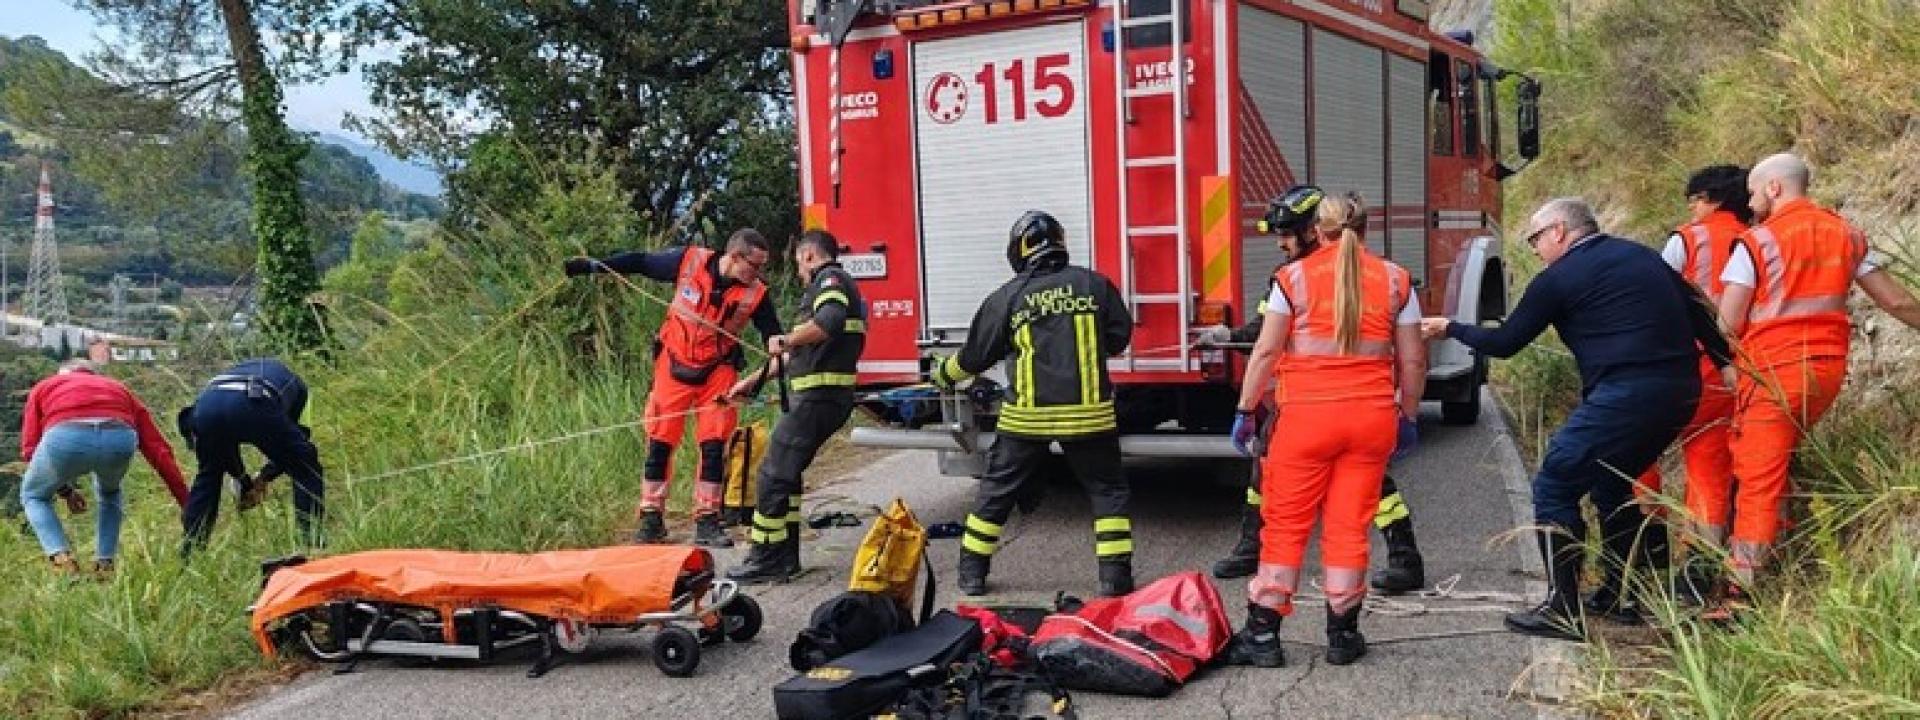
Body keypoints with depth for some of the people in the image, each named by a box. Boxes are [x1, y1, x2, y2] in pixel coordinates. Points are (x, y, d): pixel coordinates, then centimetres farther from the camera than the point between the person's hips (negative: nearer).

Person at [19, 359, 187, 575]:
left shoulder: (44, 387, 36)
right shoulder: (118, 388, 38)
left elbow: (30, 448, 23)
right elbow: (159, 450, 28)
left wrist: (64, 491, 36)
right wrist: (186, 502, 27)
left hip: (64, 437, -2)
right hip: (120, 437, 2)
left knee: (33, 495, 31)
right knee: (110, 493, 37)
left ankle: (62, 558, 11)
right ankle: (105, 564, 26)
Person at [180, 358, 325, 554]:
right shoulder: (296, 384, 36)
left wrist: (243, 478, 45)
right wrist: (264, 478, 41)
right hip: (252, 405, -4)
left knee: (208, 475, 32)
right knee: (307, 471, 14)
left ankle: (190, 549, 33)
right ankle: (312, 543, 8)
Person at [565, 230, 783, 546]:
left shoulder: (756, 294, -13)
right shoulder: (690, 261, -14)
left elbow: (773, 335, -7)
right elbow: (642, 262, 0)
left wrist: (779, 345, -32)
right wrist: (594, 265, 1)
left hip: (717, 372, 0)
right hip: (674, 365, 0)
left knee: (714, 445, -3)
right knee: (660, 441, 3)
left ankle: (707, 521, 8)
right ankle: (650, 518, 13)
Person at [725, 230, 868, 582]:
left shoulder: (829, 279, -6)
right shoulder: (837, 285, 26)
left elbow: (830, 322, -30)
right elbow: (802, 353, 31)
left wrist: (786, 340, -16)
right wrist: (753, 380, 33)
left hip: (818, 396, -10)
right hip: (828, 396, 10)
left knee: (774, 473, -6)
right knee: (786, 471, 17)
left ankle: (766, 560, -2)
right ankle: (785, 556, 21)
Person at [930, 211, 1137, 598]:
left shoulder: (1008, 296, -1)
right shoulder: (1095, 284, 0)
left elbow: (976, 354, 8)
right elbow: (1120, 337, 8)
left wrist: (944, 374, 27)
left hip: (1027, 415, 0)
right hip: (1088, 411, 0)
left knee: (996, 491, 14)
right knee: (1108, 490, 12)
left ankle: (972, 571, 20)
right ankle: (1116, 576, 5)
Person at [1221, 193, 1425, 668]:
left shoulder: (1294, 277, -1)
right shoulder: (1394, 280, 6)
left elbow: (1266, 352, -4)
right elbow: (1412, 361, 7)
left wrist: (1246, 410, 4)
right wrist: (1408, 416, 18)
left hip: (1306, 415, -2)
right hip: (1371, 416, 2)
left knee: (1285, 525, 5)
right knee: (1350, 526, 9)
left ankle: (1262, 634, 7)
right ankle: (1343, 636, 15)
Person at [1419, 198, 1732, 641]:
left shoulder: (1559, 278, -1)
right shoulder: (1642, 255, 19)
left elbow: (1505, 343, 5)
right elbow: (1697, 313, 17)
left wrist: (1451, 329, 18)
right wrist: (1727, 365, 21)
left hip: (1625, 396, -8)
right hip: (1681, 392, 8)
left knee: (1554, 489, 2)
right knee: (1612, 484, 25)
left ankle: (1563, 611, -1)